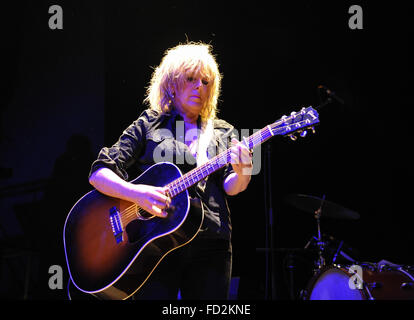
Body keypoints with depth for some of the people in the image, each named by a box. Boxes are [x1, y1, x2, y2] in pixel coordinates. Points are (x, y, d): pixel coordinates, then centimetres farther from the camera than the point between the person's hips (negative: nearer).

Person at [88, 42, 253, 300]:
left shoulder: (223, 133, 17)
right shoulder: (148, 126, 8)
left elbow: (230, 187, 2)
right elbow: (99, 174, -1)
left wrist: (241, 173, -21)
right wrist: (137, 193, -20)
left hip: (210, 246, 3)